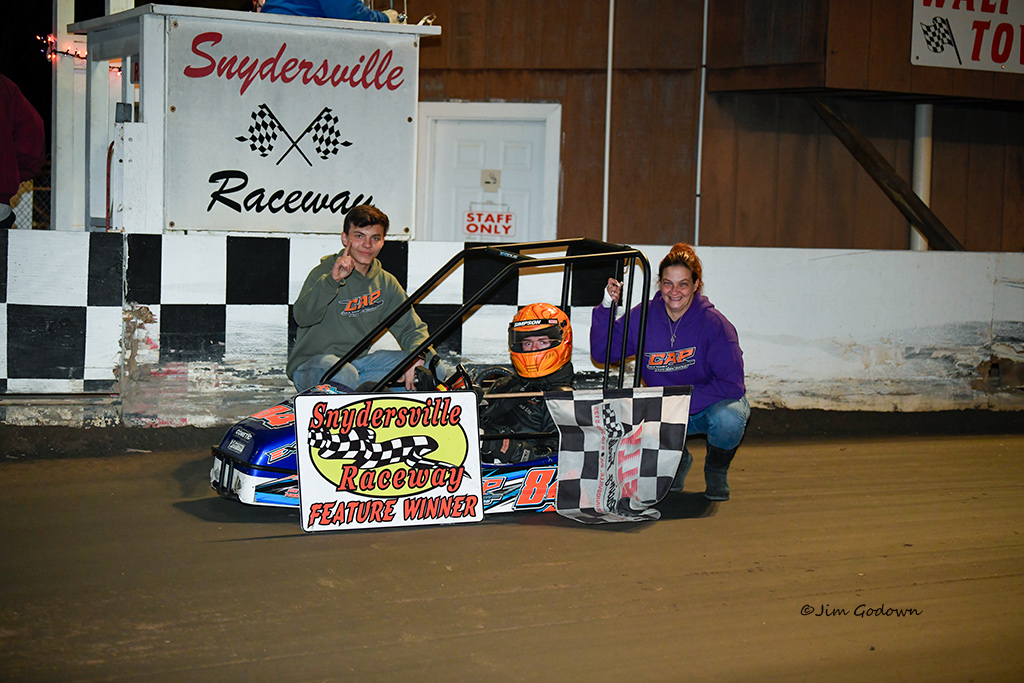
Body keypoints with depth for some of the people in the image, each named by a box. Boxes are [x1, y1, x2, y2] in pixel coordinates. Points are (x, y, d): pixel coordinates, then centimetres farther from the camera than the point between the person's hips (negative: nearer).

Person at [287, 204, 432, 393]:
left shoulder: (386, 282, 6)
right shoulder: (324, 273, -10)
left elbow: (412, 327, 5)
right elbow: (303, 317, -27)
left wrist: (418, 355, -18)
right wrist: (332, 280, -41)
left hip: (357, 361, 6)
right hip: (311, 365, -6)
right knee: (344, 374, -38)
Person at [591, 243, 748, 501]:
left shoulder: (713, 323, -19)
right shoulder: (644, 317, -9)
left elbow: (732, 384, -21)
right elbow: (602, 352, -11)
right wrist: (607, 306, -23)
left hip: (715, 404, -3)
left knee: (727, 419, -37)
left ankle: (716, 469, 0)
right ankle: (677, 460, 8)